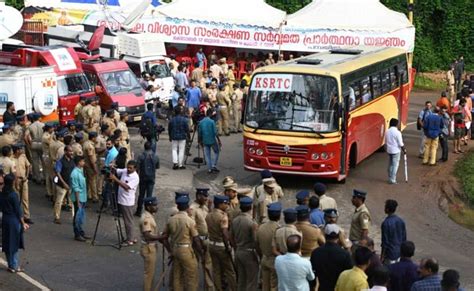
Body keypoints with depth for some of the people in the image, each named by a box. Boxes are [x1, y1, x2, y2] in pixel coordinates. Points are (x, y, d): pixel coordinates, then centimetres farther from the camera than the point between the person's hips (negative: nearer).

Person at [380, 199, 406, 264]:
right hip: (399, 253, 7)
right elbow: (404, 238, 8)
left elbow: (385, 241, -17)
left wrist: (382, 256, -8)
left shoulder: (386, 223, -20)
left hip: (390, 254, -7)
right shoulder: (401, 221, 0)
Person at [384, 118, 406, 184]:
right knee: (395, 165, 0)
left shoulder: (387, 132, 3)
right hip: (396, 151, -6)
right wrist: (404, 150, 0)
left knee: (390, 165, 15)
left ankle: (390, 178, 21)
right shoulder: (397, 132, -17)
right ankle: (392, 180, 1)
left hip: (389, 151, 6)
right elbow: (401, 144, -14)